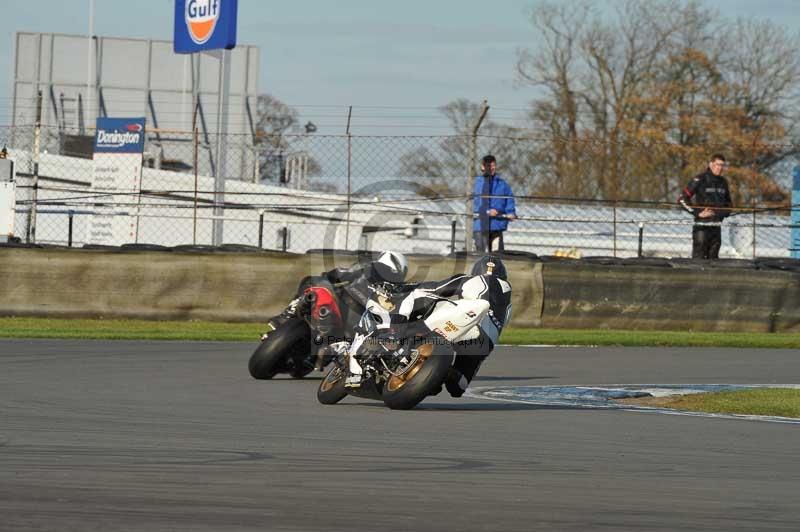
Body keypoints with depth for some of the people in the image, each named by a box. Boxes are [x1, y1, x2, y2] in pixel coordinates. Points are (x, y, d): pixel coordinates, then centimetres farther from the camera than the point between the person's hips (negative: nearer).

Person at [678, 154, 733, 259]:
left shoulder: (723, 182, 13)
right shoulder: (700, 180, -8)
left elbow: (728, 202, 30)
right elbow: (682, 199, -11)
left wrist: (725, 213, 8)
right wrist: (698, 213, -15)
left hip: (717, 226, 7)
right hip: (701, 225, -7)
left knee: (713, 258, 8)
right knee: (699, 258, -10)